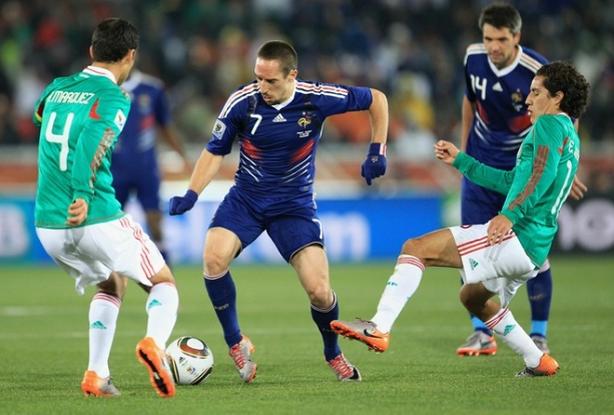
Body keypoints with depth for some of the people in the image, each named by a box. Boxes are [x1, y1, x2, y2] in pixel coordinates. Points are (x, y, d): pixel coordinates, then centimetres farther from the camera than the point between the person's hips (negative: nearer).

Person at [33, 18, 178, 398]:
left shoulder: (56, 89, 13)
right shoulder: (114, 98, -8)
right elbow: (92, 141, -26)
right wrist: (84, 196, -34)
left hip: (48, 225, 6)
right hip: (99, 221, -6)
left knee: (111, 285, 29)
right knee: (164, 283, 10)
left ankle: (96, 374, 13)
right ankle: (154, 342, -21)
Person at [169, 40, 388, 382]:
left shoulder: (316, 99, -16)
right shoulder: (242, 102, -15)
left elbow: (376, 99, -1)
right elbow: (215, 151, -1)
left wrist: (377, 151, -6)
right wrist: (191, 194, -13)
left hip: (294, 205, -1)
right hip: (245, 199, 1)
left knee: (320, 292, -11)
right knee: (214, 257, -27)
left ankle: (333, 354, 22)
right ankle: (236, 343, -6)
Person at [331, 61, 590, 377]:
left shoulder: (550, 124, -2)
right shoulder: (570, 138, 28)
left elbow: (543, 171, -22)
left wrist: (510, 214, -33)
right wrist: (460, 160, 36)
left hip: (515, 238, -10)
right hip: (534, 252, 10)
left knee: (415, 248, -15)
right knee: (472, 297, 35)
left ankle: (379, 327, -30)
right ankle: (539, 362, 32)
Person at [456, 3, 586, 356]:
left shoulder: (538, 72, -21)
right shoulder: (474, 58, -8)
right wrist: (463, 150, 14)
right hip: (481, 166, 4)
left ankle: (539, 334, 8)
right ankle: (482, 333, 8)